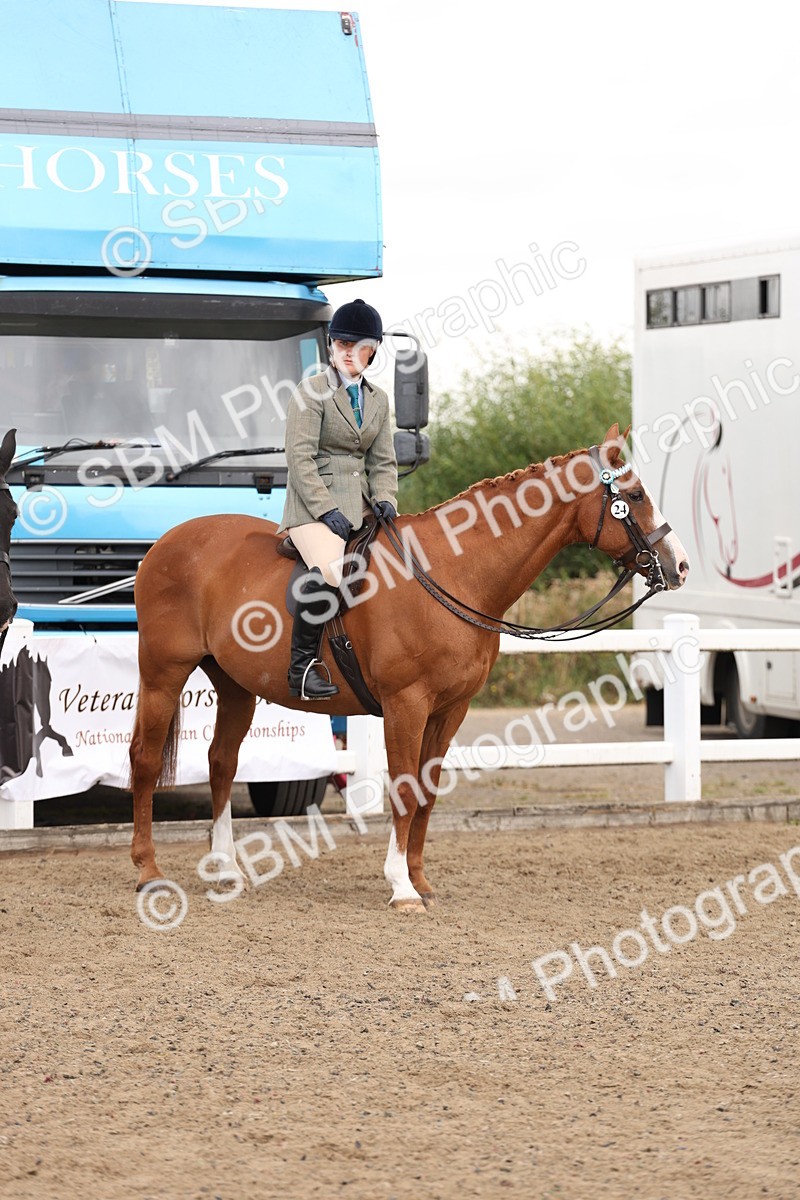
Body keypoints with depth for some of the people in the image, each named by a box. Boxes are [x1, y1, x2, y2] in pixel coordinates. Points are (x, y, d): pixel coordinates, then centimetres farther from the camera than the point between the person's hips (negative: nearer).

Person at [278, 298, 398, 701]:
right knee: (328, 570, -34)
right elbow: (300, 458, -11)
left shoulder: (378, 399, 16)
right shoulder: (311, 392, -4)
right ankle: (302, 666, -25)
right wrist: (328, 511, -19)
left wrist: (384, 499, -4)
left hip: (358, 504, 7)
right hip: (314, 502, -7)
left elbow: (382, 461, 17)